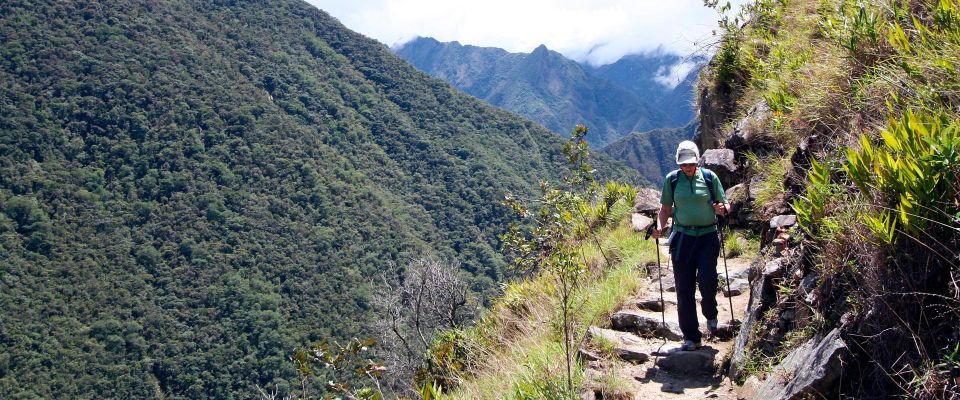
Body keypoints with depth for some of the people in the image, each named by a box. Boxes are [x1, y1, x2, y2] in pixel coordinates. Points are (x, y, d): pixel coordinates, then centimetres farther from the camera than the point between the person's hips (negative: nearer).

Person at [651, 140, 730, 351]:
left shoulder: (709, 177, 1)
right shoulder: (672, 179, 4)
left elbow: (725, 204, 8)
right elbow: (666, 209, 10)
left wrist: (722, 208, -16)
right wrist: (659, 227, -7)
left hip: (707, 235, -1)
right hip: (682, 237, 1)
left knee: (706, 279, -17)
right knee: (684, 288, -1)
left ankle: (710, 314, 18)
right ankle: (691, 337, 9)